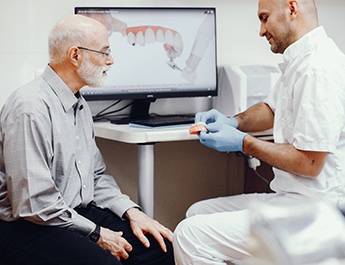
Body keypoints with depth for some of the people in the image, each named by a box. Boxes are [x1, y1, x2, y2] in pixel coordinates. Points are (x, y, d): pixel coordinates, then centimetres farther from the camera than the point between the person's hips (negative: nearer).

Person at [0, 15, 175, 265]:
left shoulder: (80, 105, 12)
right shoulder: (31, 108, -19)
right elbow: (33, 203, -22)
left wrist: (131, 211, 1)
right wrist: (95, 233, -14)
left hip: (79, 213, 9)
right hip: (30, 226, -8)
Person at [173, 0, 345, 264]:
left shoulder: (319, 69, -21)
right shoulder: (301, 60, 13)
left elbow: (308, 163, -22)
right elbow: (271, 109, 28)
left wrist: (243, 142, -11)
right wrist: (234, 122, 8)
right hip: (294, 197, 11)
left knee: (190, 235, -19)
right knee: (197, 213, 16)